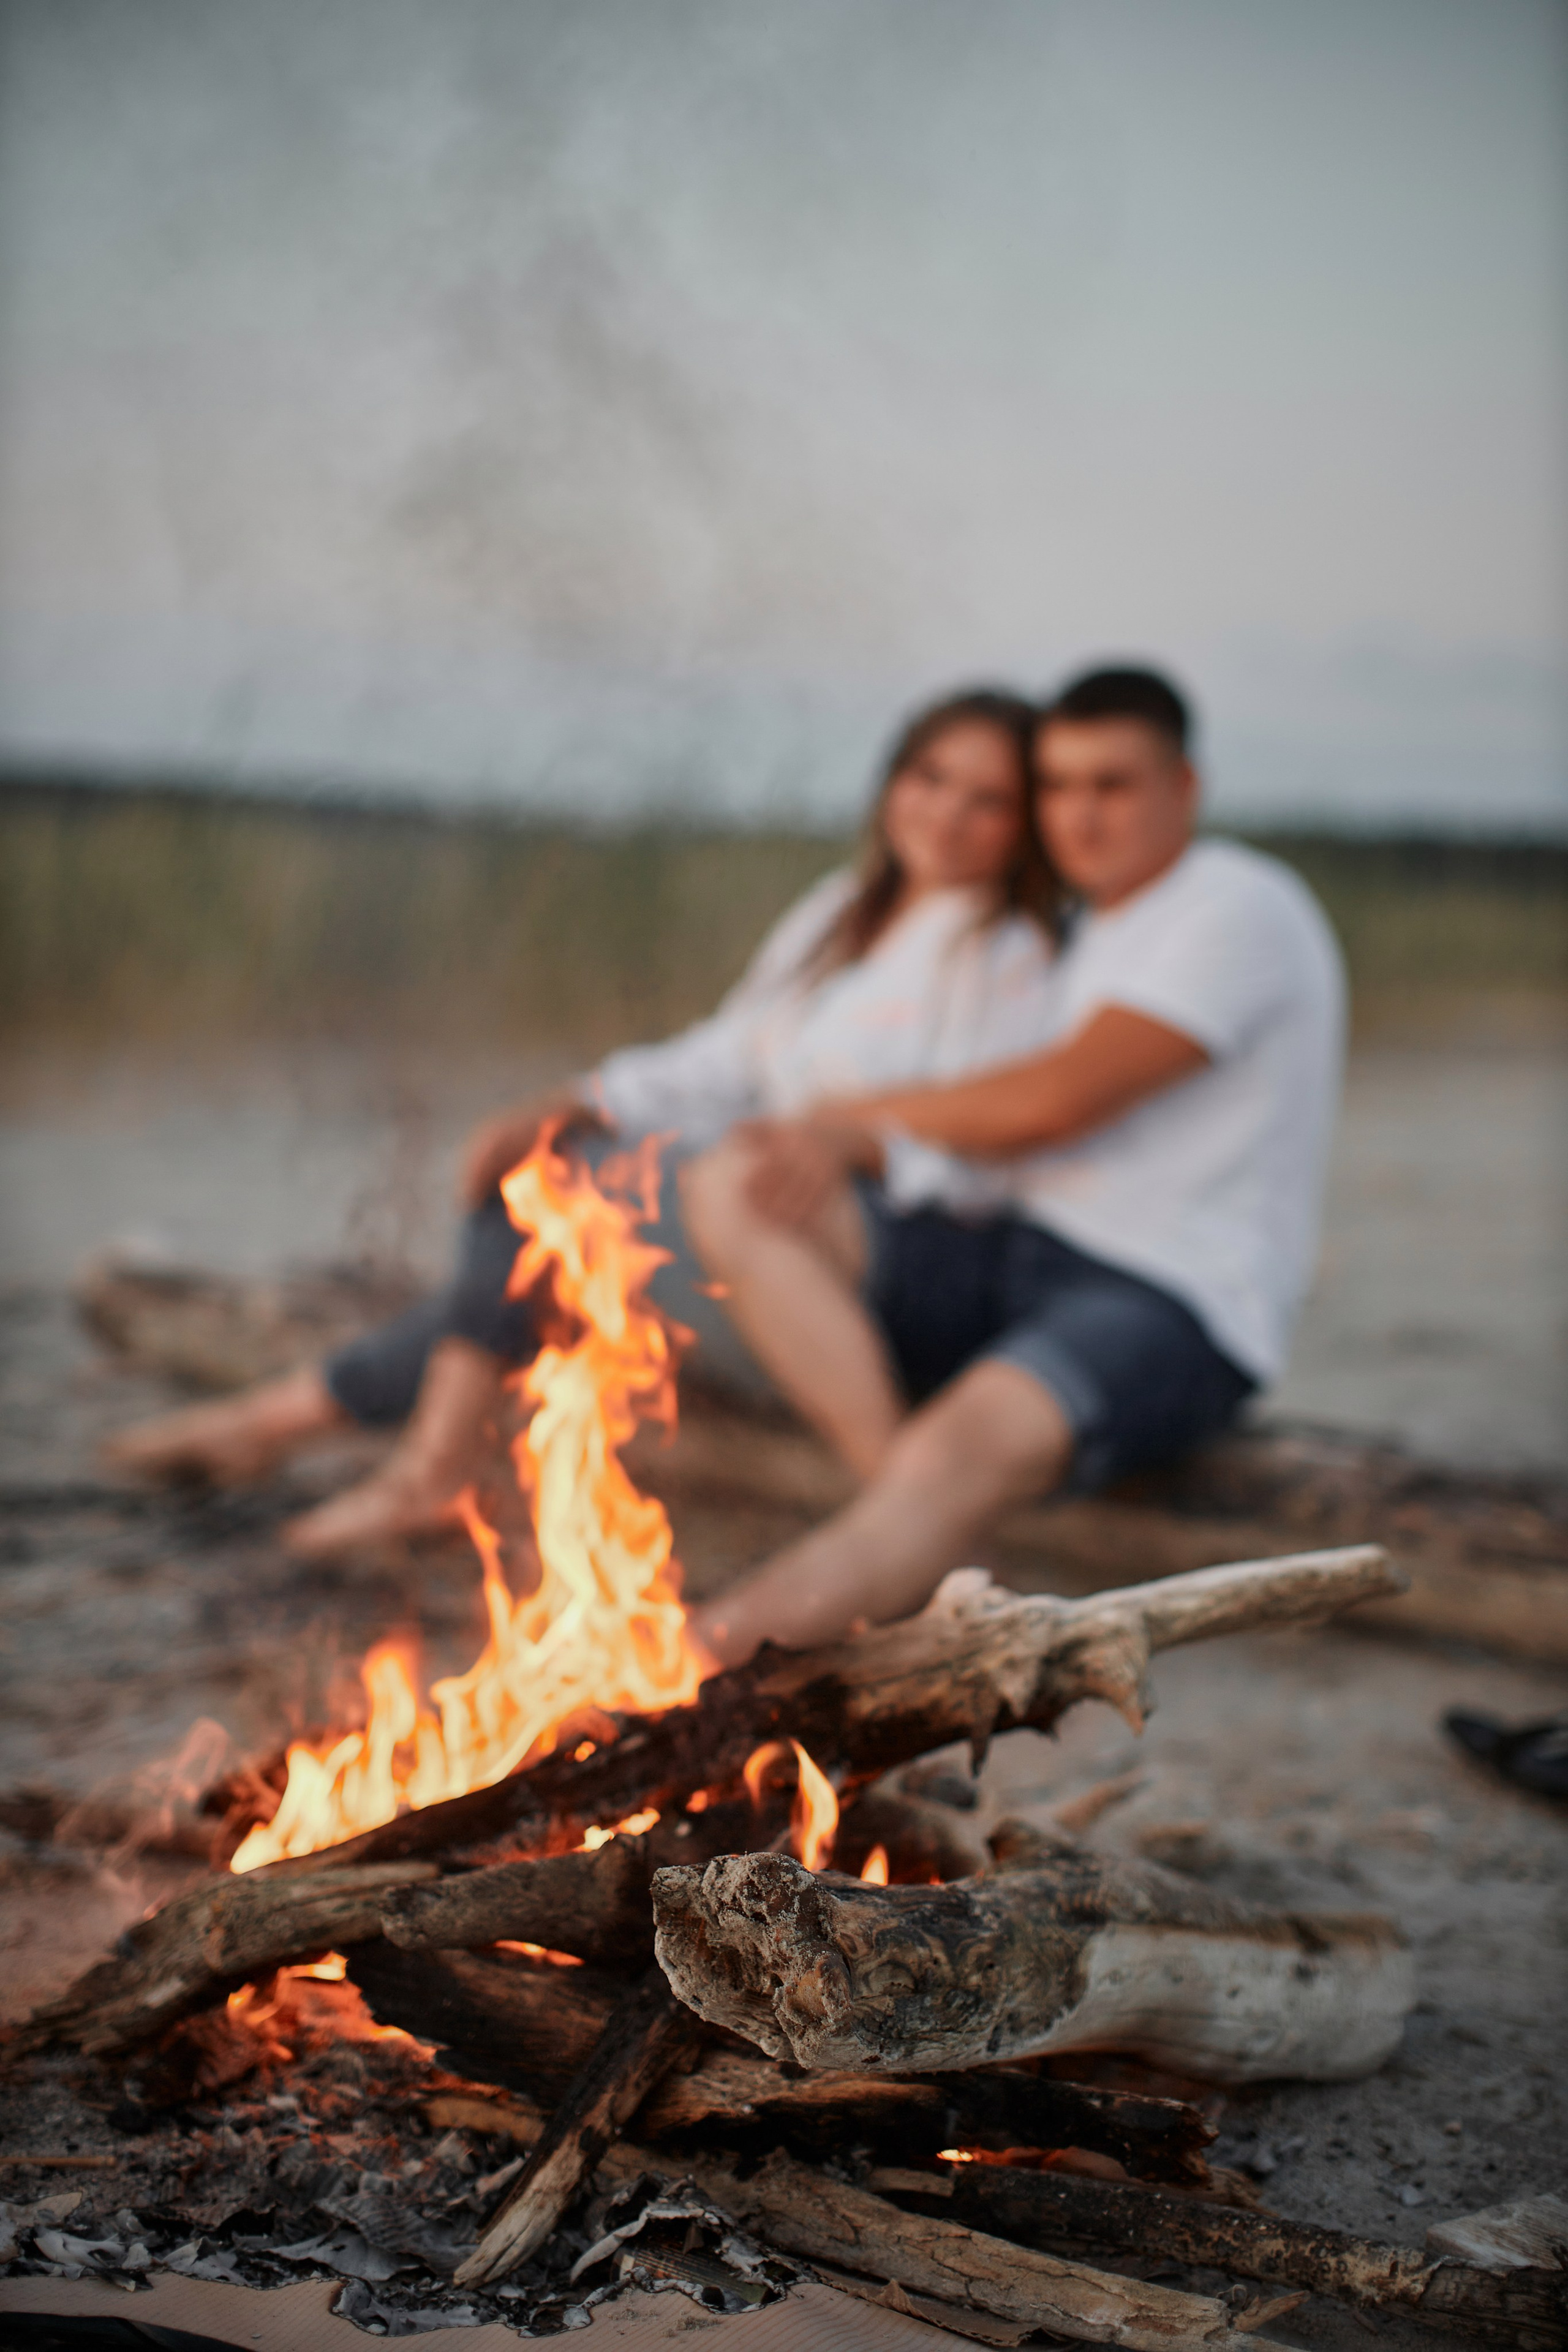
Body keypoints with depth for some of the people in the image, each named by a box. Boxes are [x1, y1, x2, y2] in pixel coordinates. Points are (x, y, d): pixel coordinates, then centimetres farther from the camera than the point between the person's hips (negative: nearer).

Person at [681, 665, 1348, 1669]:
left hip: (1172, 1303, -9)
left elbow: (1054, 1104, -15)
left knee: (966, 1448, -38)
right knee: (736, 1188, -9)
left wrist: (856, 1114, -1)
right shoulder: (1087, 932, 21)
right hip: (1013, 1256, 9)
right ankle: (895, 1474, -23)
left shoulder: (1240, 910, -6)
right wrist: (846, 1148, -9)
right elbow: (996, 1135, 12)